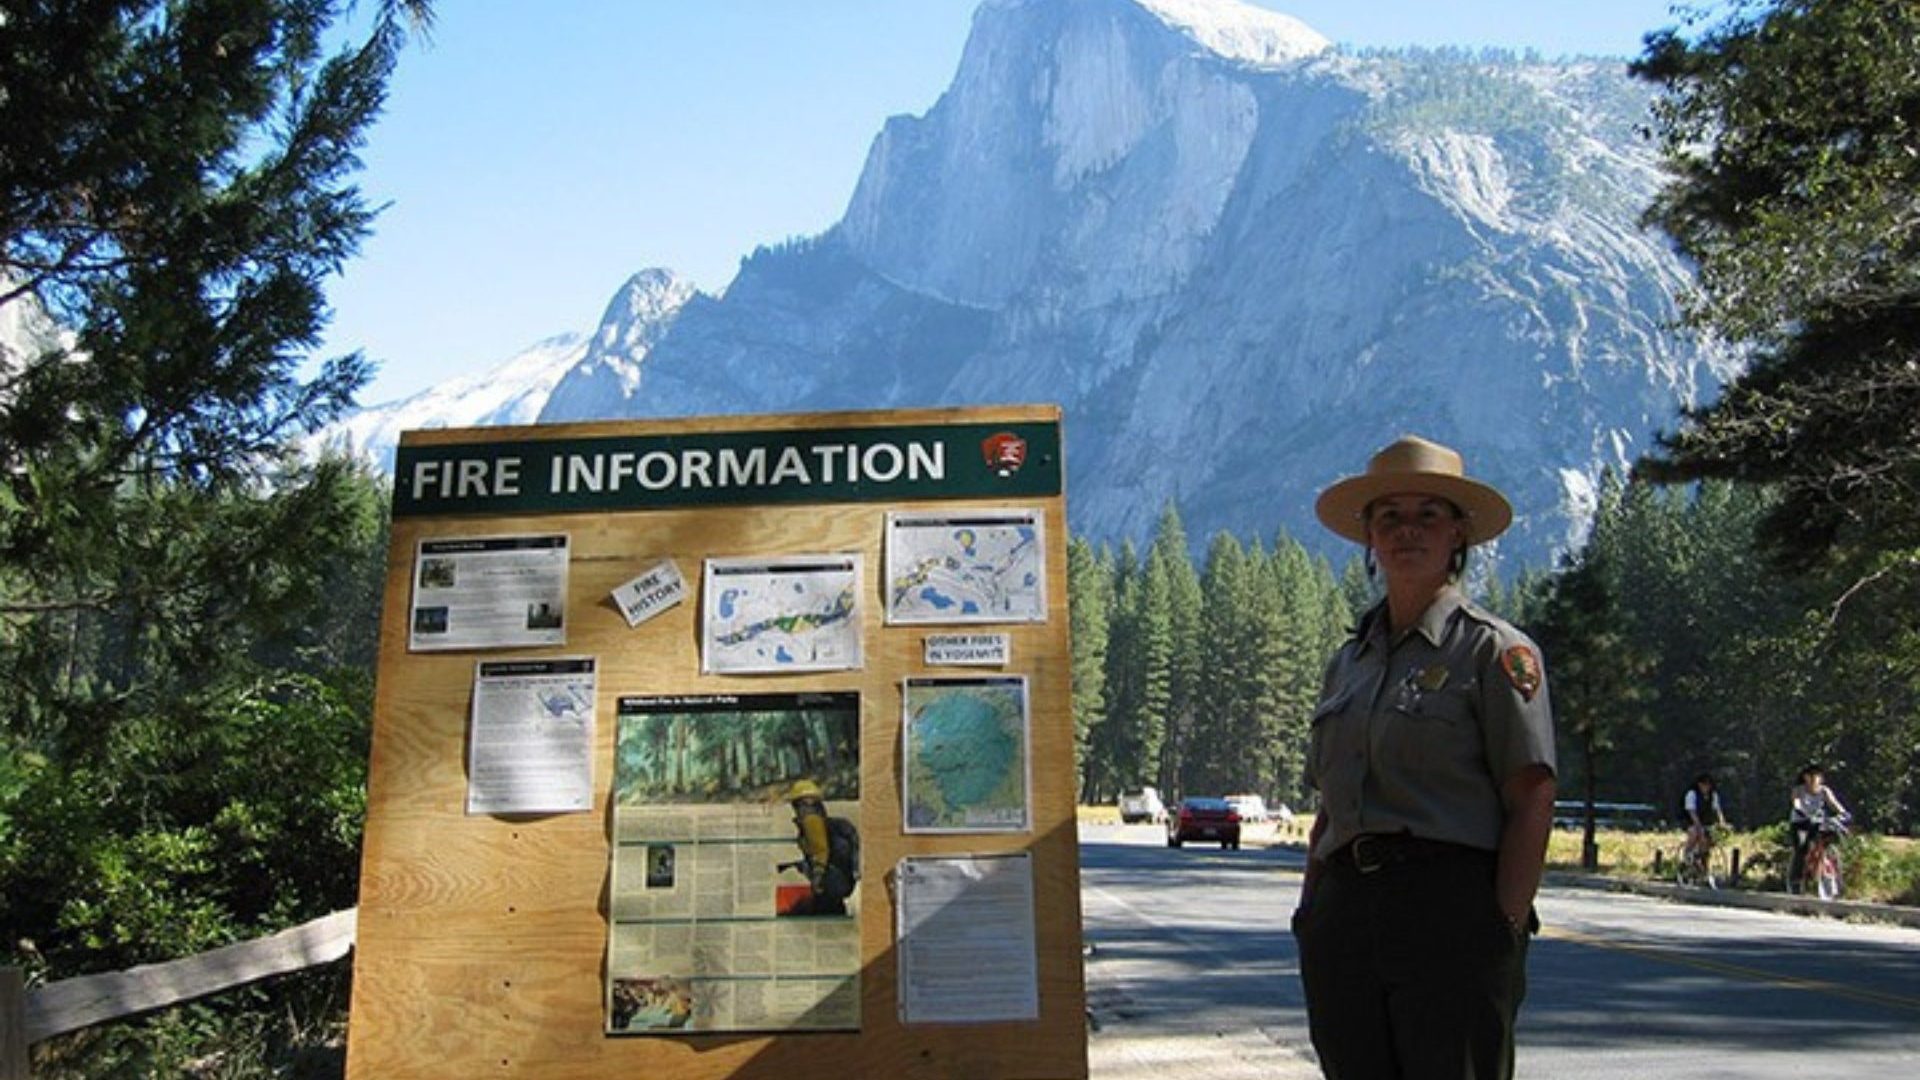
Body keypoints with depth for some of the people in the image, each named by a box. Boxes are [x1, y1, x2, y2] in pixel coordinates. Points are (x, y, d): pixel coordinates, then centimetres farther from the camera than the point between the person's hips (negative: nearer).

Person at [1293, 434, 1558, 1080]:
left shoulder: (1494, 649, 0)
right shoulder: (1348, 660, 17)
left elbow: (1531, 803, -6)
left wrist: (1505, 926, -14)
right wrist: (1309, 913, 12)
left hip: (1449, 908, -5)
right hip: (1344, 917, 6)